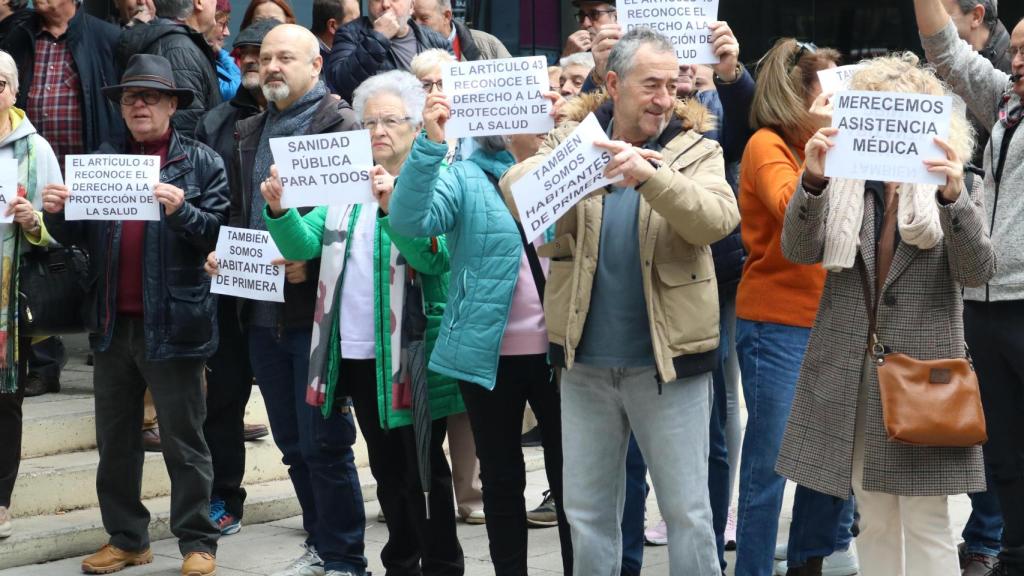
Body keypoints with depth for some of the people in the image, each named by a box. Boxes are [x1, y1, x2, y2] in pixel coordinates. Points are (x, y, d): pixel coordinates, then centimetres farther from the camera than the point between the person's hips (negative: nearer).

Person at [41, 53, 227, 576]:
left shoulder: (200, 162, -1)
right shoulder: (103, 159, 12)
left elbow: (219, 234, -8)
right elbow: (79, 236, 14)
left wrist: (181, 210, -24)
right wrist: (57, 214, -7)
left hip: (172, 322, -5)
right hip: (113, 322, 5)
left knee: (183, 441, 1)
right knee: (115, 440, 12)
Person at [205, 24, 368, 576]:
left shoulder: (340, 125, -7)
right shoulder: (249, 132, 16)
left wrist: (312, 262, -24)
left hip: (316, 308, -7)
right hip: (263, 311, 7)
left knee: (324, 442, -3)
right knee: (293, 443, 14)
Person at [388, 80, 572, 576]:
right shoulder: (463, 176, 1)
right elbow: (411, 221, -15)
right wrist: (431, 144, -27)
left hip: (557, 349, 1)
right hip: (490, 352, -1)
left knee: (569, 473, 6)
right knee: (501, 477, 10)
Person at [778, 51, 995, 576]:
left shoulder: (957, 188, 0)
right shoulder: (843, 184, 6)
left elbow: (977, 271, -12)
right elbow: (800, 251, -7)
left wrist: (952, 196, -28)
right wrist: (813, 182, -24)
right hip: (851, 375, 3)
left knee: (926, 527, -1)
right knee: (875, 524, 12)